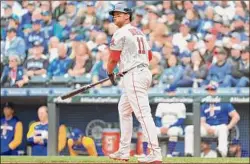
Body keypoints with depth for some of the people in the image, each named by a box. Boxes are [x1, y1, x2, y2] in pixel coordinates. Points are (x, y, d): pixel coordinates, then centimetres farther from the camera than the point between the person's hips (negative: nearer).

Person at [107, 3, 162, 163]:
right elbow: (150, 55, 23)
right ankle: (124, 151, 25)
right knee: (123, 109, 23)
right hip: (144, 72, 10)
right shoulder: (139, 32, 19)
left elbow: (113, 58, -7)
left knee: (143, 113, -17)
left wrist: (110, 73, 10)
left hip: (133, 76, -10)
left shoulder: (121, 33, -8)